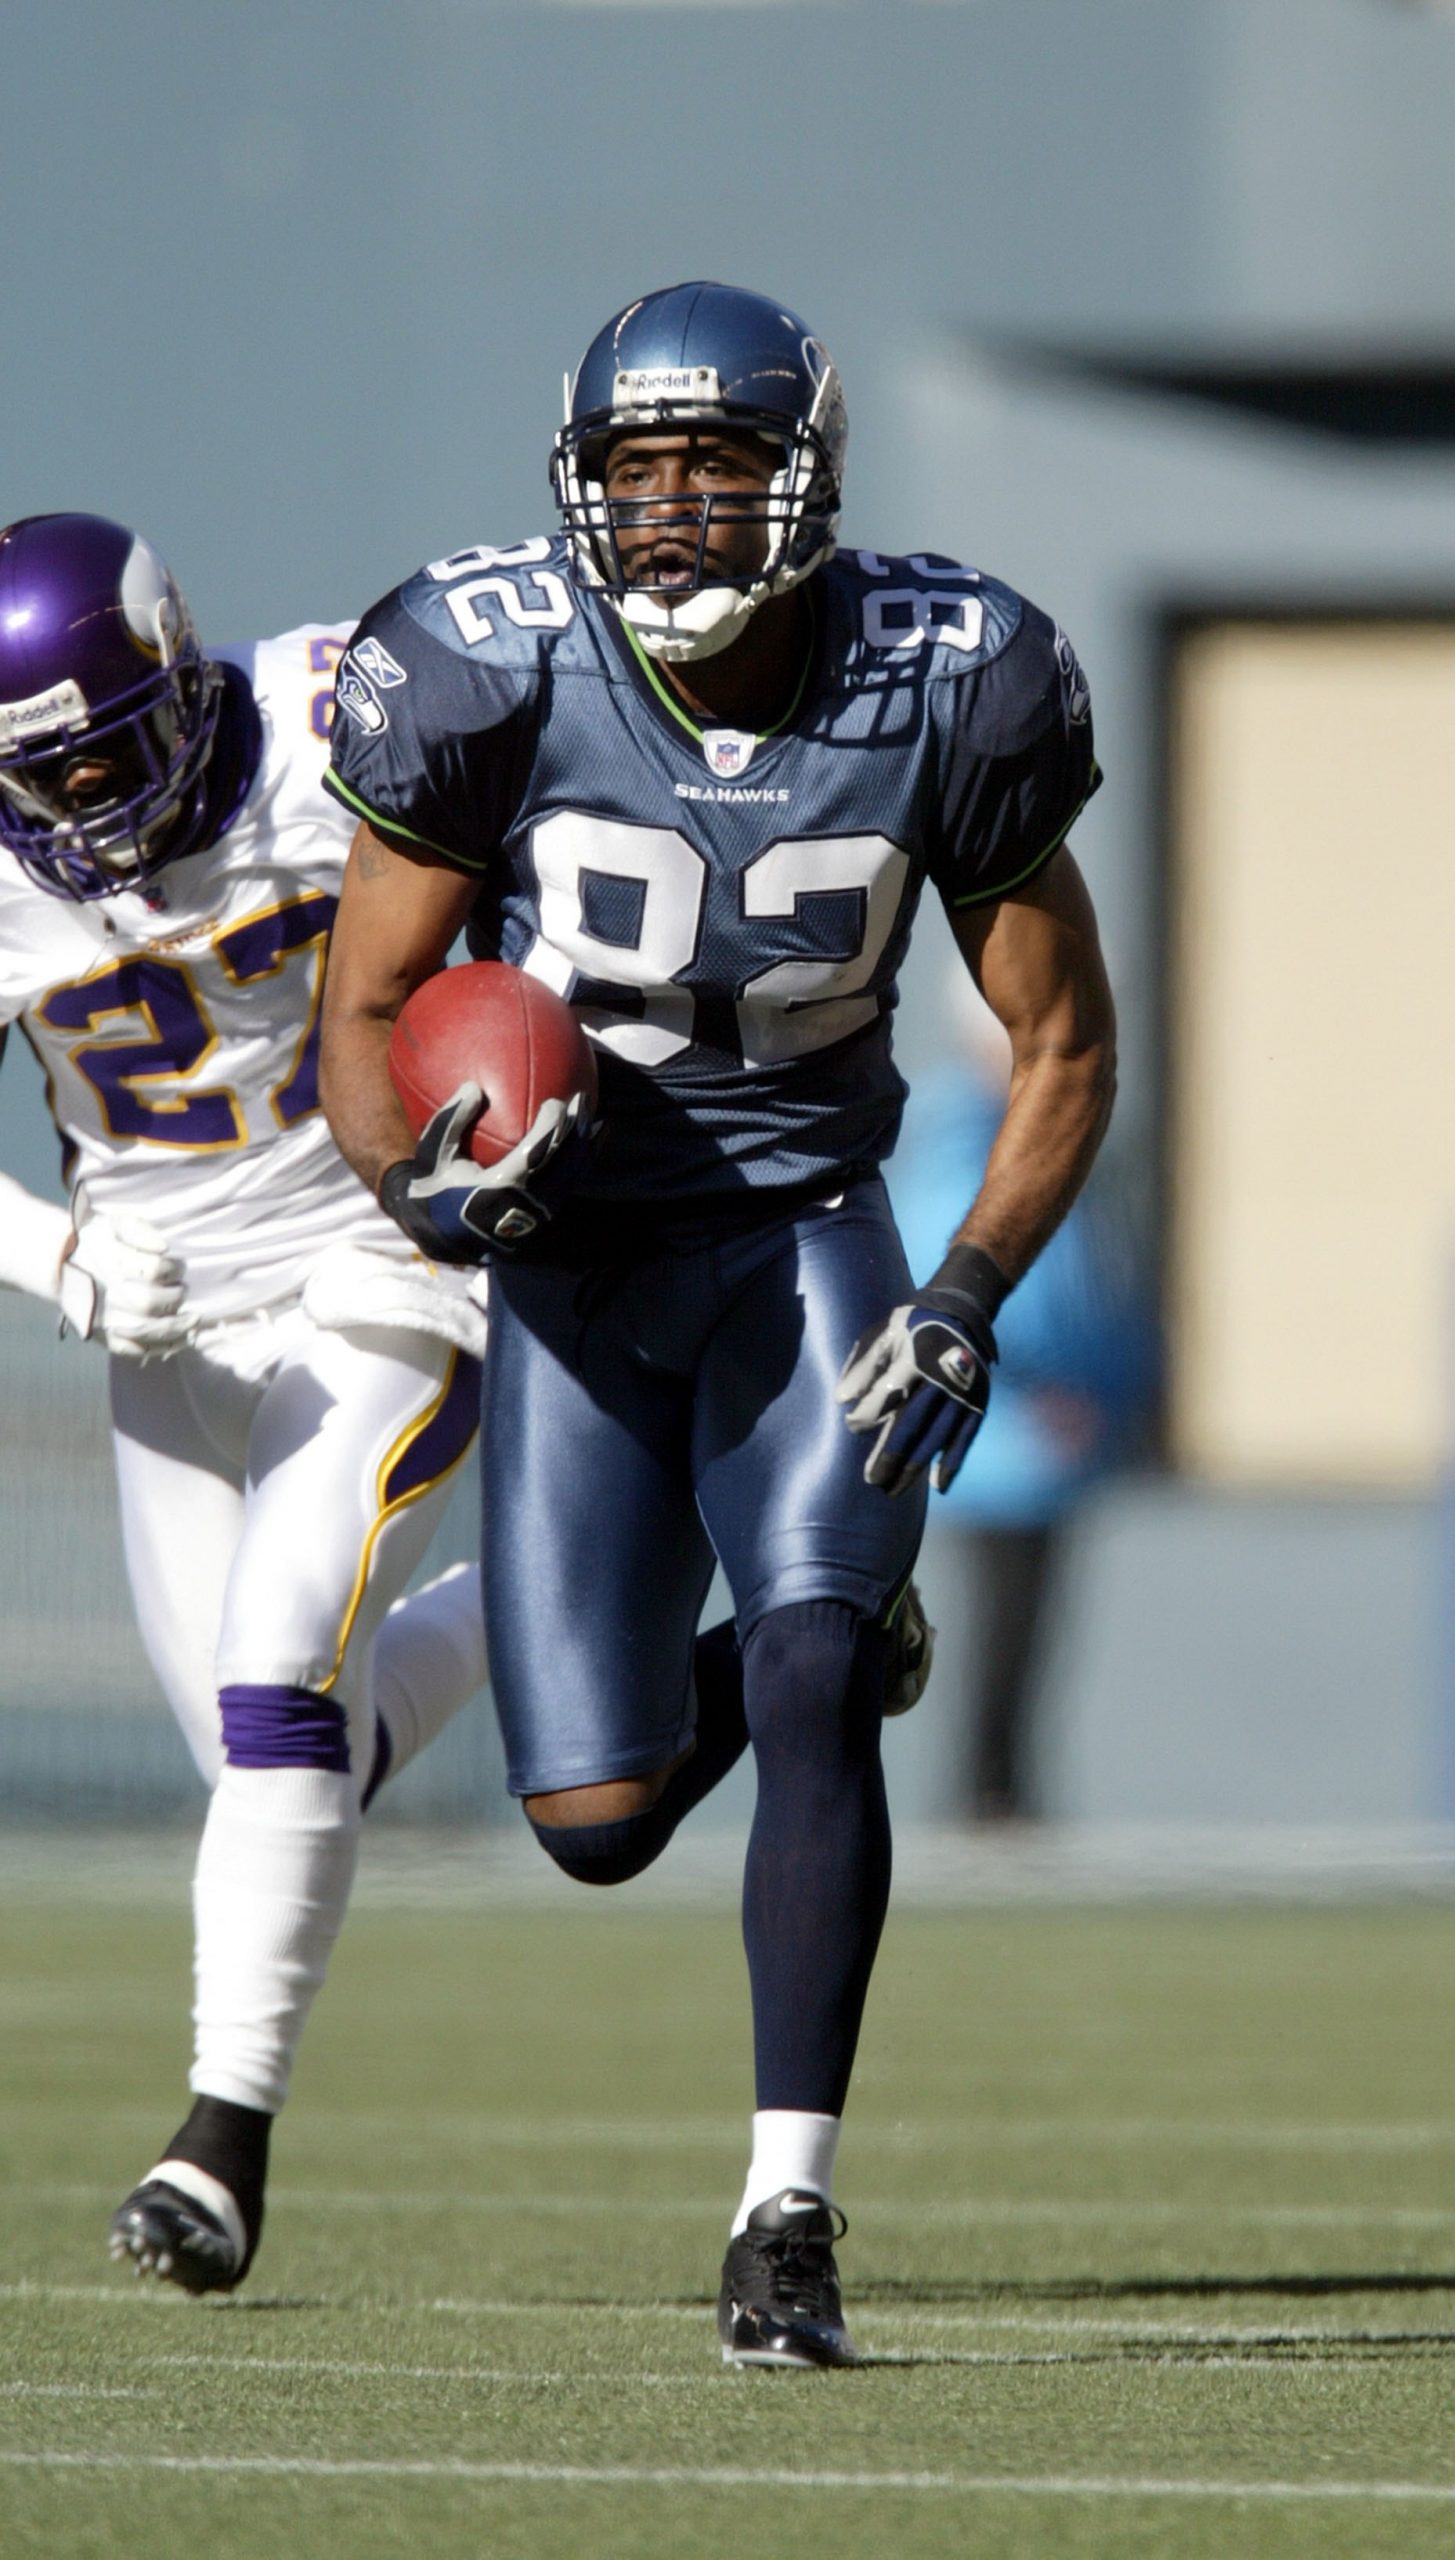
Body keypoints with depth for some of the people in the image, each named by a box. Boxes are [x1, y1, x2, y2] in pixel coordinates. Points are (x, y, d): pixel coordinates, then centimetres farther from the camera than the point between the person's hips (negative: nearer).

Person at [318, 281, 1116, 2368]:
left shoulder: (939, 690, -13)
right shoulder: (496, 673, -16)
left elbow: (1063, 1044, -2)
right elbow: (367, 1009, -5)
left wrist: (969, 1301, -16)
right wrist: (420, 1174, -27)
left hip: (805, 1239, -1)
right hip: (572, 1265, 1)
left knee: (819, 1686, -23)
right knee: (595, 1827, -3)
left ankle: (790, 2214, -18)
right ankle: (710, 1699, 37)